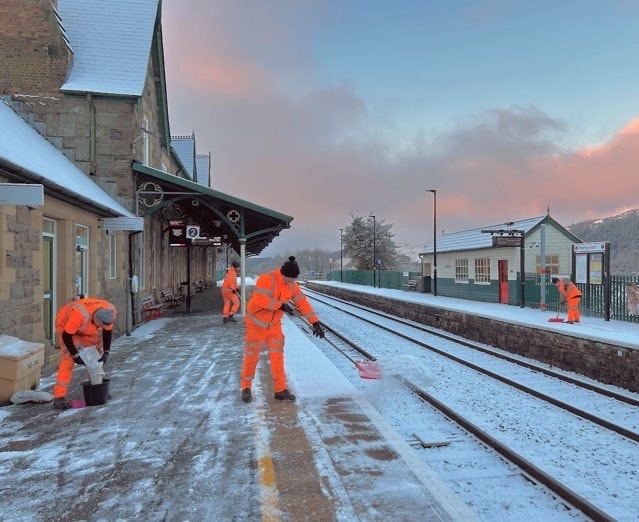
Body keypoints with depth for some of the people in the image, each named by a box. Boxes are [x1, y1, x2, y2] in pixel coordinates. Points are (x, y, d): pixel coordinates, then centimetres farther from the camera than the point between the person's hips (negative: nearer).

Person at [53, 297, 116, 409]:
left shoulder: (110, 311, -28)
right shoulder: (80, 315, -45)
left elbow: (108, 331, -10)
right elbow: (66, 336, -30)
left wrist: (106, 351, -15)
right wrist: (75, 355, -25)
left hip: (85, 328, 6)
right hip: (65, 325, -6)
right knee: (68, 359, -18)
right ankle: (59, 397, -15)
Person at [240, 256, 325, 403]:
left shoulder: (292, 285, -5)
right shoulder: (266, 279, -26)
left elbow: (303, 303, -4)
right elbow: (260, 299, -38)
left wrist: (315, 322, -9)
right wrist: (280, 305, -32)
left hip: (274, 325, 5)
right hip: (256, 324, -5)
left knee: (277, 356, 5)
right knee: (252, 356, 6)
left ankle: (280, 389, 14)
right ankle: (246, 387, 23)